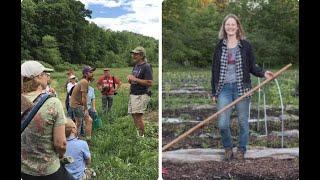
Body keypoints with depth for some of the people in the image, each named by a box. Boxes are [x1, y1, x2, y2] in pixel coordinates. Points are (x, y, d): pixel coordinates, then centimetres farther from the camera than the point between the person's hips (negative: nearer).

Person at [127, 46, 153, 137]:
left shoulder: (146, 67, -11)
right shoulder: (135, 66, 17)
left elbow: (149, 83, -20)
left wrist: (135, 79, -18)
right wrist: (130, 78, 3)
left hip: (141, 95, -9)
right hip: (133, 94, 9)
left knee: (138, 115, -12)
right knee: (134, 115, 12)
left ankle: (141, 135, -3)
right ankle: (137, 133, 22)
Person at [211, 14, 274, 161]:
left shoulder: (245, 45, 2)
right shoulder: (219, 46, 7)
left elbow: (252, 67, 6)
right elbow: (214, 70, 9)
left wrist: (263, 73, -15)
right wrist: (214, 92, 7)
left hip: (241, 88, -1)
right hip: (224, 89, 1)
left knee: (243, 122, 7)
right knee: (223, 124, -4)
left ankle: (241, 149, 25)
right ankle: (228, 148, 21)